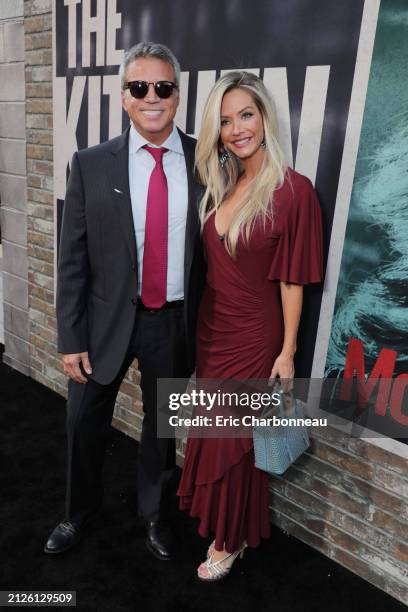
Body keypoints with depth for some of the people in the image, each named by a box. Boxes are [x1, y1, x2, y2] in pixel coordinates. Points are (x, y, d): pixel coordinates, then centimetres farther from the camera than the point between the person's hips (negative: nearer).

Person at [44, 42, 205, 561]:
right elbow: (72, 260, -4)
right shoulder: (91, 165, -5)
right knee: (84, 421, 16)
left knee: (163, 425, 18)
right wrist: (71, 338, -7)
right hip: (107, 318, 0)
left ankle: (154, 513, 45)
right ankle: (80, 510, 46)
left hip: (175, 322, 1)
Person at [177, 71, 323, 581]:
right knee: (211, 431, 18)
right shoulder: (219, 185, 4)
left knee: (233, 438, 9)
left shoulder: (293, 190, -16)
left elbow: (292, 280, -15)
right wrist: (199, 325, 12)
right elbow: (211, 262, 10)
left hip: (254, 337, -6)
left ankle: (231, 539, 35)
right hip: (211, 328, 6)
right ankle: (220, 521, 43)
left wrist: (287, 352, -12)